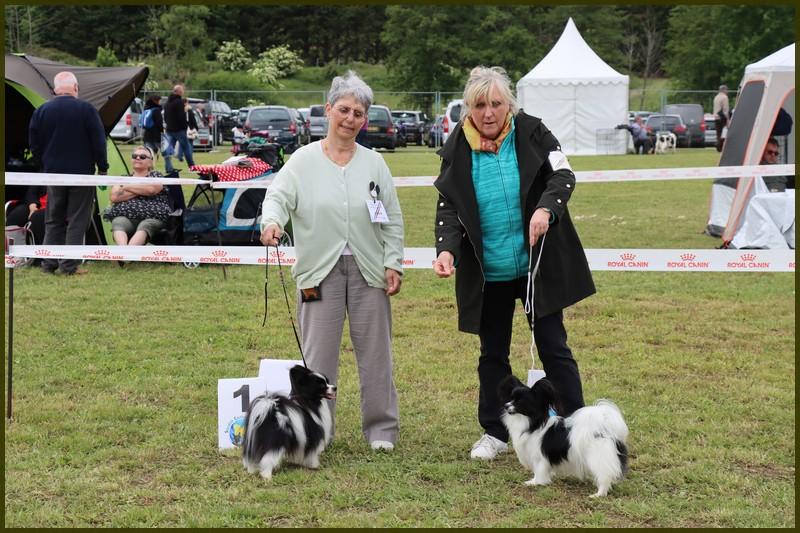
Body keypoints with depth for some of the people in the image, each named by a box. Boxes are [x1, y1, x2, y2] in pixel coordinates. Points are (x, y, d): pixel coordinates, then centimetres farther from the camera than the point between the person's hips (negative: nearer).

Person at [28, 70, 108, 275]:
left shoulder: (41, 111, 1)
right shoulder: (86, 109, -9)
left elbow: (34, 144, 7)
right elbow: (98, 141, -8)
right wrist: (102, 168, 2)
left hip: (53, 173, 3)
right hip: (81, 173, -3)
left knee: (53, 220, 12)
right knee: (77, 220, 1)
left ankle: (49, 263, 10)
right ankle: (69, 264, -3)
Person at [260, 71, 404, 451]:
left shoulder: (374, 164, 8)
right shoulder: (304, 160, 2)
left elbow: (392, 219, 9)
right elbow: (278, 195, -9)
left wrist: (394, 263, 1)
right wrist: (272, 221, -31)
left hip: (368, 268, 2)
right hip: (320, 269, -2)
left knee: (374, 350, 6)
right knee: (318, 353, 1)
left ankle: (381, 428, 16)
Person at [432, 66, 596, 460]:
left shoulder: (530, 132, -6)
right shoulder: (457, 149, -2)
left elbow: (563, 175, -10)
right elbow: (448, 206, -2)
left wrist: (545, 208, -30)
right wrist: (446, 249, -20)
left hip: (538, 264, -2)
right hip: (487, 272, 2)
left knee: (553, 347, 1)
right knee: (493, 353, 12)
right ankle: (494, 433, 23)